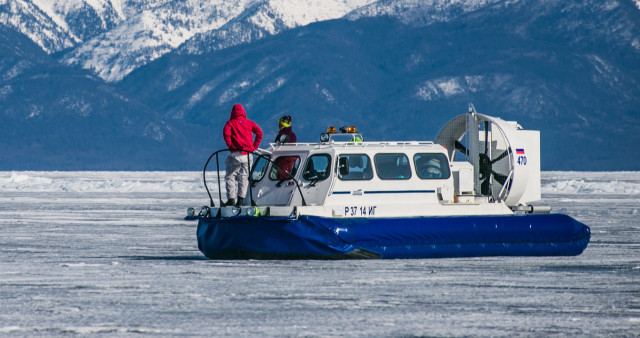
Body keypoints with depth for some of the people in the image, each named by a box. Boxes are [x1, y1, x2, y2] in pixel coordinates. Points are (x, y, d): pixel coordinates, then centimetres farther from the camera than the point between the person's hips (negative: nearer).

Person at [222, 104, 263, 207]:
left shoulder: (230, 123, 3)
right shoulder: (249, 123, 12)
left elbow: (226, 133, -15)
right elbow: (259, 132, 1)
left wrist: (230, 146, -6)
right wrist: (254, 146, 6)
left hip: (236, 153, -3)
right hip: (248, 154, 3)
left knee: (230, 176, 2)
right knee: (244, 177, 9)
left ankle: (231, 199, -8)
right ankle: (240, 199, 3)